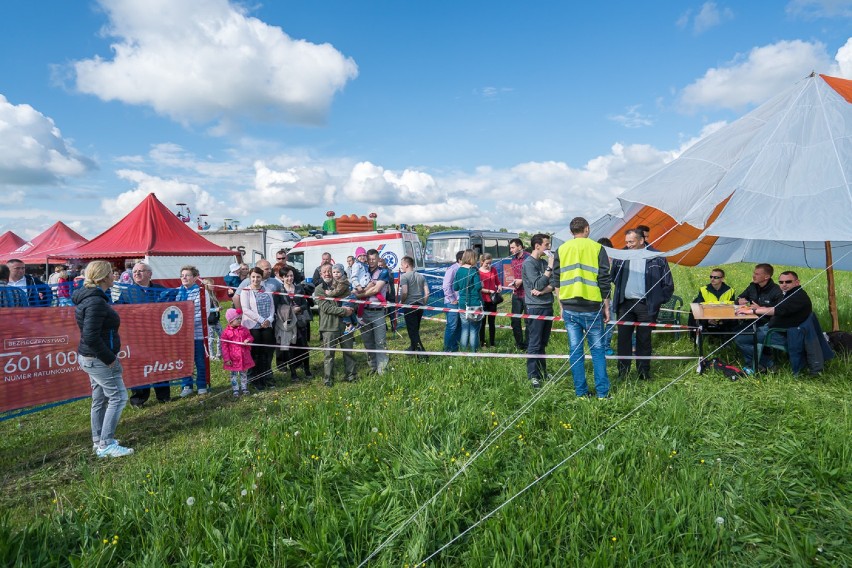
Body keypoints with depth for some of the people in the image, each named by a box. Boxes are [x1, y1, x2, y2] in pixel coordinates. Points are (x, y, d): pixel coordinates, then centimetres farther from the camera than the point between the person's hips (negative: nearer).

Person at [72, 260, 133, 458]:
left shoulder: (88, 297, 10)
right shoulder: (96, 302, -23)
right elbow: (91, 337, -27)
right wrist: (110, 359, -19)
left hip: (90, 358, 10)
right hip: (98, 359, -10)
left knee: (100, 399, 18)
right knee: (118, 397, -2)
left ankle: (99, 441, 28)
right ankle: (106, 445, 2)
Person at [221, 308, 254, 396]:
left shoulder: (244, 329, 0)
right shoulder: (226, 332, -9)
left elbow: (249, 336, 11)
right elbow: (224, 346, -8)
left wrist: (248, 340, -16)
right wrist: (226, 359, -10)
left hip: (244, 357, 3)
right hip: (233, 358, -3)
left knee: (244, 373, 14)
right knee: (234, 374, 9)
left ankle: (245, 388, 25)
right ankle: (235, 390, 19)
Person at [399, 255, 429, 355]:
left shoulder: (404, 276, -9)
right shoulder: (421, 276, 10)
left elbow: (404, 292, -18)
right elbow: (427, 293, 6)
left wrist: (401, 302, -2)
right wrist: (423, 304, 16)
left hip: (409, 305, -7)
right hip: (420, 305, 7)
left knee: (412, 329, -2)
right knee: (415, 328, 20)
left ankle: (421, 350, -10)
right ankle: (413, 348, 34)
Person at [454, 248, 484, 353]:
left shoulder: (459, 270, 3)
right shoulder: (474, 270, -12)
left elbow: (455, 287, 8)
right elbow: (478, 287, -18)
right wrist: (481, 284, 3)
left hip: (462, 303, 5)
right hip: (475, 303, -5)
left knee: (464, 328, 12)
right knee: (474, 329, 4)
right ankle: (473, 351, 9)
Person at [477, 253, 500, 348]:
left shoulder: (493, 270, 3)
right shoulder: (478, 272, -10)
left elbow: (497, 282, 14)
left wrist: (499, 287, -7)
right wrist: (489, 291, -18)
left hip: (492, 300, 4)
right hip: (483, 300, -4)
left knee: (492, 322, 11)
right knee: (482, 322, 6)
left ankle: (492, 343, 21)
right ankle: (481, 343, 15)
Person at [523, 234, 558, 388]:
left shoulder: (544, 262, 11)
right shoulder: (529, 263, -10)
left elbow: (554, 283, 4)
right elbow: (538, 285, -18)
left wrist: (543, 291, -14)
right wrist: (549, 267, -18)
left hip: (547, 306, 7)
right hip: (536, 307, -7)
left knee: (543, 343, 14)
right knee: (534, 343, -3)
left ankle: (542, 372, 23)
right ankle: (533, 375, 2)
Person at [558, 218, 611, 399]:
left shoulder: (561, 250, 6)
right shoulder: (596, 248, -1)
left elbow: (557, 281, 10)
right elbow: (604, 280, -2)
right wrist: (606, 307, 6)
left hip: (569, 308, 2)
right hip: (592, 307, -2)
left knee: (575, 350, 7)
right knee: (598, 349, 8)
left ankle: (581, 392, 12)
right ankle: (602, 392, 9)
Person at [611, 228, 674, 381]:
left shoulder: (657, 257, -1)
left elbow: (668, 284, 3)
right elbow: (613, 277, 14)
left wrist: (658, 301, 0)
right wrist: (617, 297, 8)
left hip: (646, 306, -2)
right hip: (625, 305, 2)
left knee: (644, 340, 7)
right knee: (623, 339, 3)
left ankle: (644, 373, 18)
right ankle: (622, 373, 11)